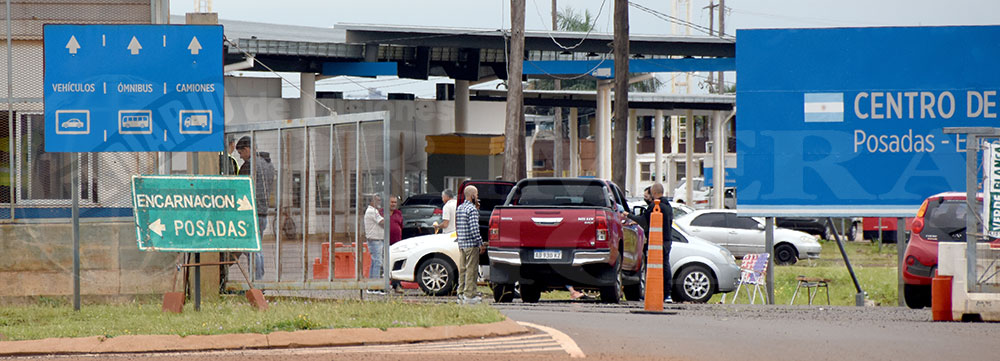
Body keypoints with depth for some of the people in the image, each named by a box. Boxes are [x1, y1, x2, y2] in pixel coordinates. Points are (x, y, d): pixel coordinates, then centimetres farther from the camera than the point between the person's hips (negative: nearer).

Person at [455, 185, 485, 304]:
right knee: (471, 269, -4)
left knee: (463, 269, 13)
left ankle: (461, 294, 16)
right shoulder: (472, 209, -13)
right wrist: (480, 243, -14)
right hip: (471, 244, -8)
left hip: (461, 244, 8)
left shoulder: (459, 208, 13)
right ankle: (469, 295, -4)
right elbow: (474, 228, -20)